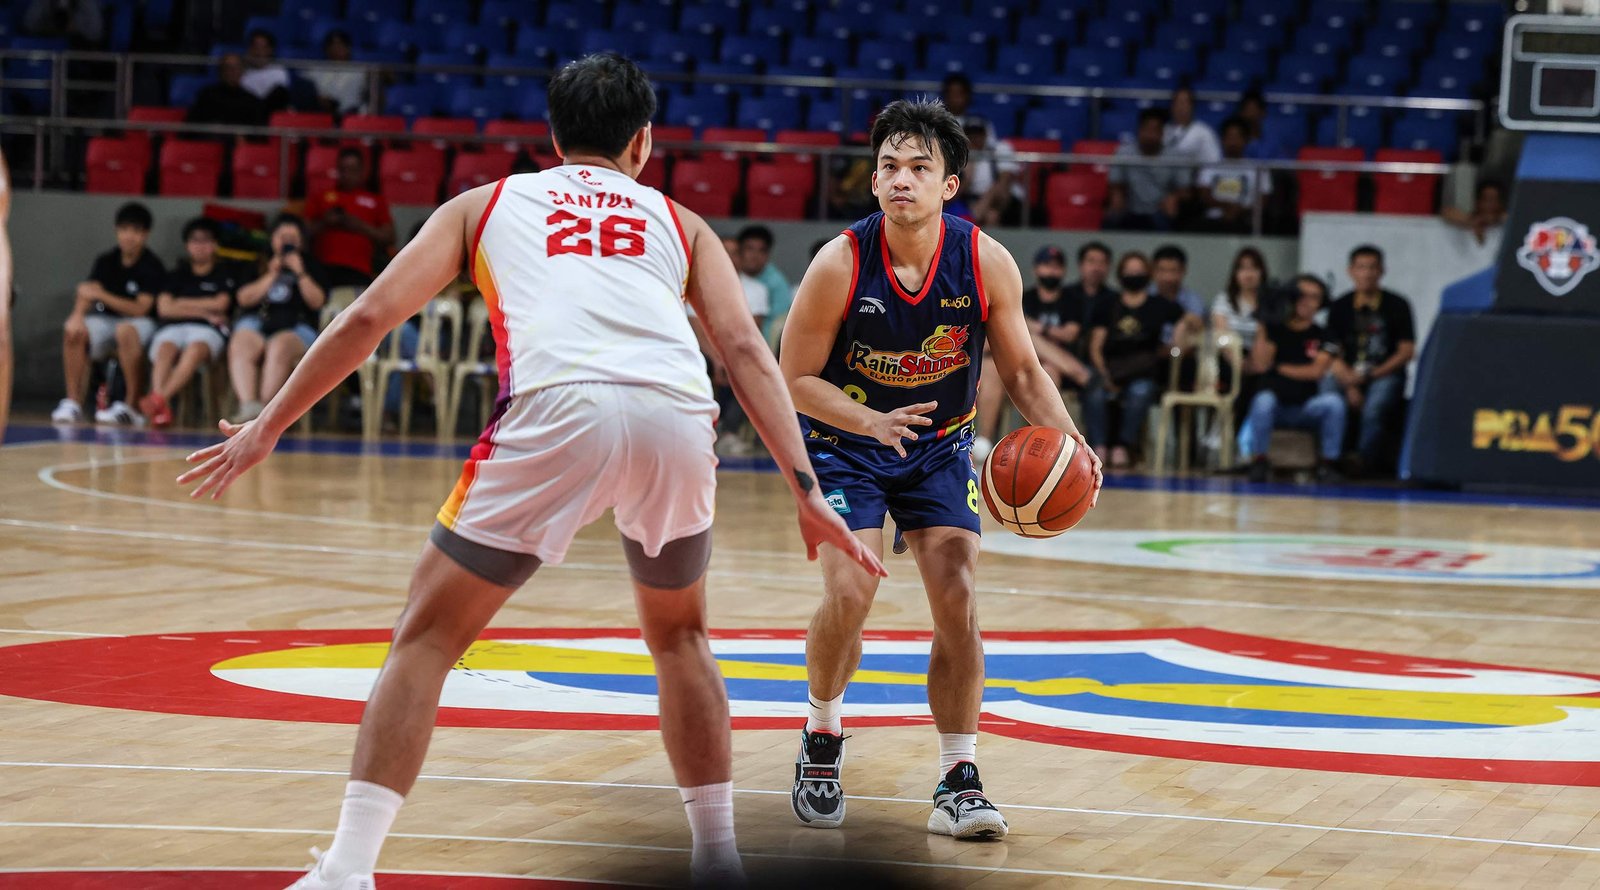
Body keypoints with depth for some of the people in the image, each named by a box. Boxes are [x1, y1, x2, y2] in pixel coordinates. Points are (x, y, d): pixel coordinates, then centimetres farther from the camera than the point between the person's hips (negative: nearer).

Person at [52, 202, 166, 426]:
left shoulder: (152, 267, -9)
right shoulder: (106, 262, 5)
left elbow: (141, 309, -17)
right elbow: (87, 292, -7)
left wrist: (101, 295, -21)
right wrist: (78, 315, -29)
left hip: (141, 323, -5)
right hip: (108, 322, 5)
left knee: (126, 330, -40)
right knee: (73, 331, -24)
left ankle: (131, 406, -36)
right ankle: (73, 402, -21)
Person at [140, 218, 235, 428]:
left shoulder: (224, 275, 19)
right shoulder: (177, 275, 23)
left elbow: (220, 304, 2)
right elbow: (165, 308, 8)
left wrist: (181, 304, 8)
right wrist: (203, 312, 1)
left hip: (207, 330, -2)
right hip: (173, 327, 2)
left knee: (195, 350, -39)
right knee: (165, 350, -36)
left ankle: (160, 398, -59)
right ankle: (161, 409, -58)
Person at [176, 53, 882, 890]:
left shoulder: (486, 203, 28)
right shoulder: (679, 223, 30)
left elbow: (367, 319, 21)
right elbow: (745, 349, 16)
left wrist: (266, 427, 28)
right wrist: (806, 491, 12)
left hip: (558, 411, -2)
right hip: (676, 418, 2)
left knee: (426, 639, 9)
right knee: (678, 637, 29)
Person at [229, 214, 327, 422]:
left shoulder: (310, 267, 17)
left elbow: (317, 301, 2)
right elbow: (245, 298, 5)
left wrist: (300, 273, -7)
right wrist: (270, 276, -3)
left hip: (296, 328, -1)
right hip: (256, 323, 2)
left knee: (279, 348, -38)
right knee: (240, 348, -34)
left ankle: (265, 406, -40)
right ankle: (248, 405, -46)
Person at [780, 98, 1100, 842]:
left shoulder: (987, 263, -18)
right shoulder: (839, 265, -23)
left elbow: (1021, 370, -5)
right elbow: (796, 378, -14)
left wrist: (1065, 437, -22)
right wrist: (872, 421, -31)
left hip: (939, 447, 2)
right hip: (846, 439, -2)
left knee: (958, 602, -8)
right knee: (850, 592, -17)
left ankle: (958, 783, 1)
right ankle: (822, 744, 10)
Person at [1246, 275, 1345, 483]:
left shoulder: (1322, 337, 6)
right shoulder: (1273, 330, 4)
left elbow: (1317, 371, -7)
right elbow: (1261, 365, -10)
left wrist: (1280, 369, -4)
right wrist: (1262, 328, -11)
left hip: (1305, 409, 1)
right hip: (1274, 407, -1)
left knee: (1333, 402, -28)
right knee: (1263, 400, -35)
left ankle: (1326, 464, -17)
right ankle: (1259, 460, -19)